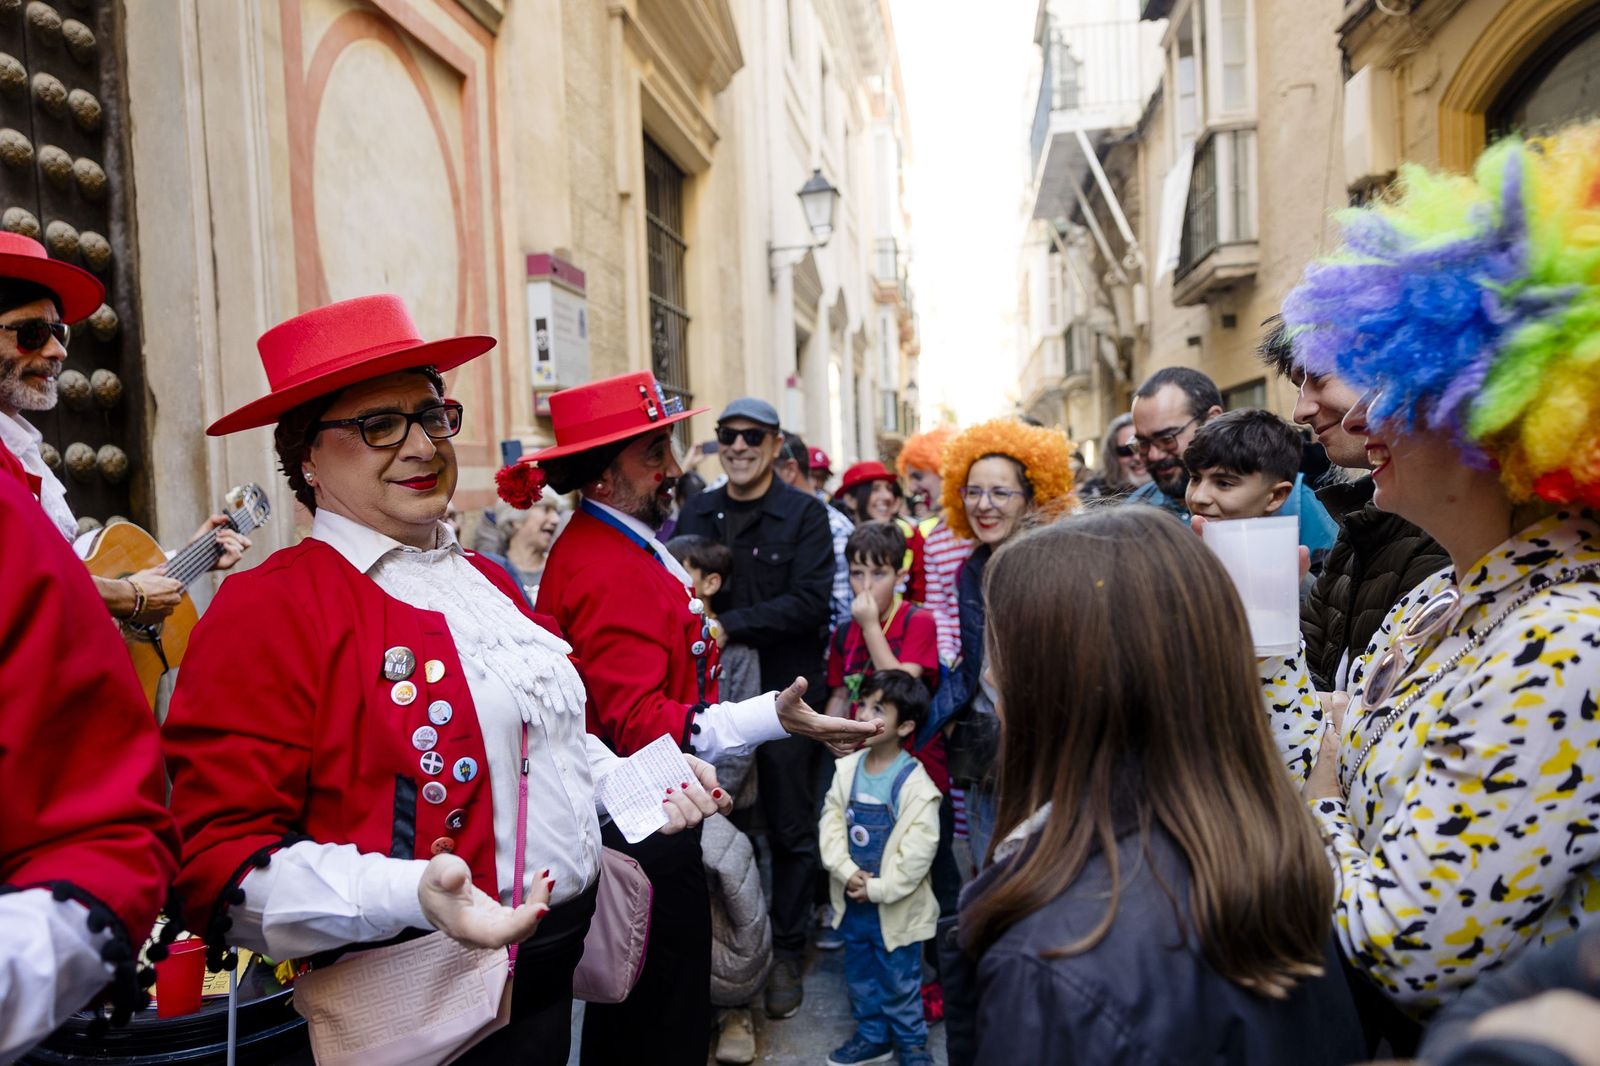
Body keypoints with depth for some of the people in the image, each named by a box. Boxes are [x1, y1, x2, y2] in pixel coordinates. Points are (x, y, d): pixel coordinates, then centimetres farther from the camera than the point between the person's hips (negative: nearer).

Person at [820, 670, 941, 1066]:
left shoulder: (916, 784, -21)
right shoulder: (846, 769, -4)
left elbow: (917, 853, -21)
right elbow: (830, 824, -4)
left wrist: (877, 888, -18)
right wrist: (846, 872, -16)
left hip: (895, 906, -5)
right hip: (852, 900, 5)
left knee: (900, 981, 12)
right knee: (860, 974, 21)